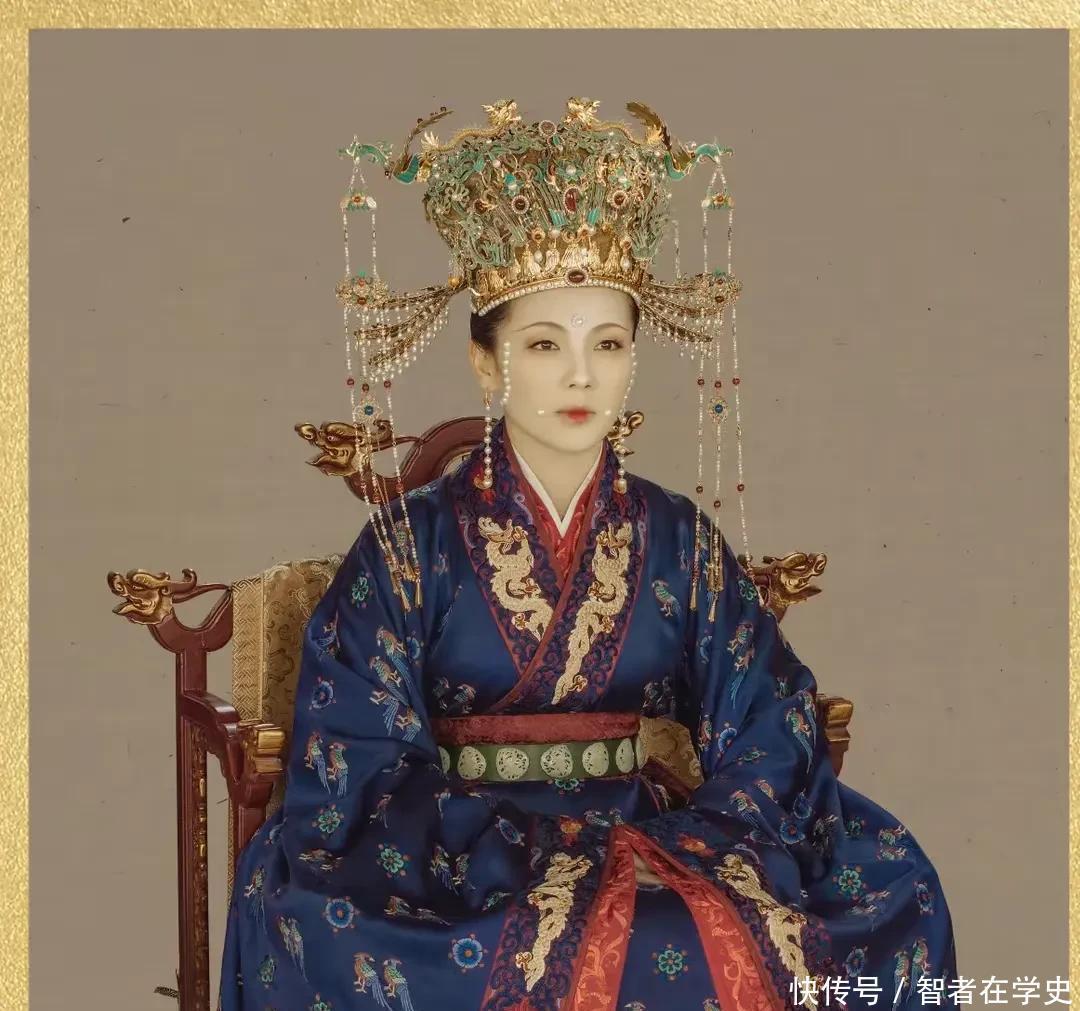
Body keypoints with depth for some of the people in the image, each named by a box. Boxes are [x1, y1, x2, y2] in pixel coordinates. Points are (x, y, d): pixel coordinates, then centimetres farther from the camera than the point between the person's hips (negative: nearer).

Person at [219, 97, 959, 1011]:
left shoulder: (680, 540, 7)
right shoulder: (413, 541, -1)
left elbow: (766, 736, 3)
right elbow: (361, 759, -7)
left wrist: (697, 853, -16)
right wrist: (518, 864, -19)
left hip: (650, 833, 4)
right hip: (468, 849, -3)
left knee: (889, 884, -22)